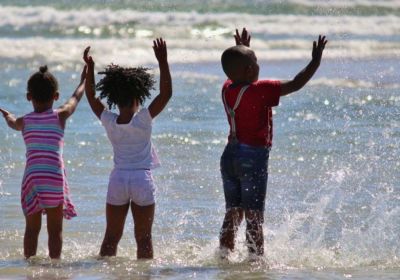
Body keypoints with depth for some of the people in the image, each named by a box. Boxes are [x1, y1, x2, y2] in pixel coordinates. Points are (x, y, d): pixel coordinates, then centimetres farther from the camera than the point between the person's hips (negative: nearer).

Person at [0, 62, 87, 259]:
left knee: (32, 227, 10)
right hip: (55, 177, -1)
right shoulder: (60, 116, 2)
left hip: (31, 176, 1)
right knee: (55, 229, 5)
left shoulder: (25, 121, 6)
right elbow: (76, 98, 22)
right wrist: (84, 81, 41)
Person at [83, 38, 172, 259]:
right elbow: (166, 93, -11)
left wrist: (90, 68, 13)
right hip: (142, 179, -2)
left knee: (111, 238, 9)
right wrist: (162, 62, -12)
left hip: (118, 179, 3)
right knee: (143, 238, 5)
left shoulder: (109, 121, -3)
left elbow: (91, 96, 12)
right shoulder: (144, 119, -11)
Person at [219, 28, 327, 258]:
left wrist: (242, 50, 41)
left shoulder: (227, 89, 4)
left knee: (233, 214, 14)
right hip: (254, 157, -7)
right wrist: (316, 61, -6)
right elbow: (296, 84, -16)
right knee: (254, 217, -2)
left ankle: (224, 256, 15)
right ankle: (257, 259, -1)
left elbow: (239, 75, 29)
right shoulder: (261, 91, -15)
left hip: (230, 155, 7)